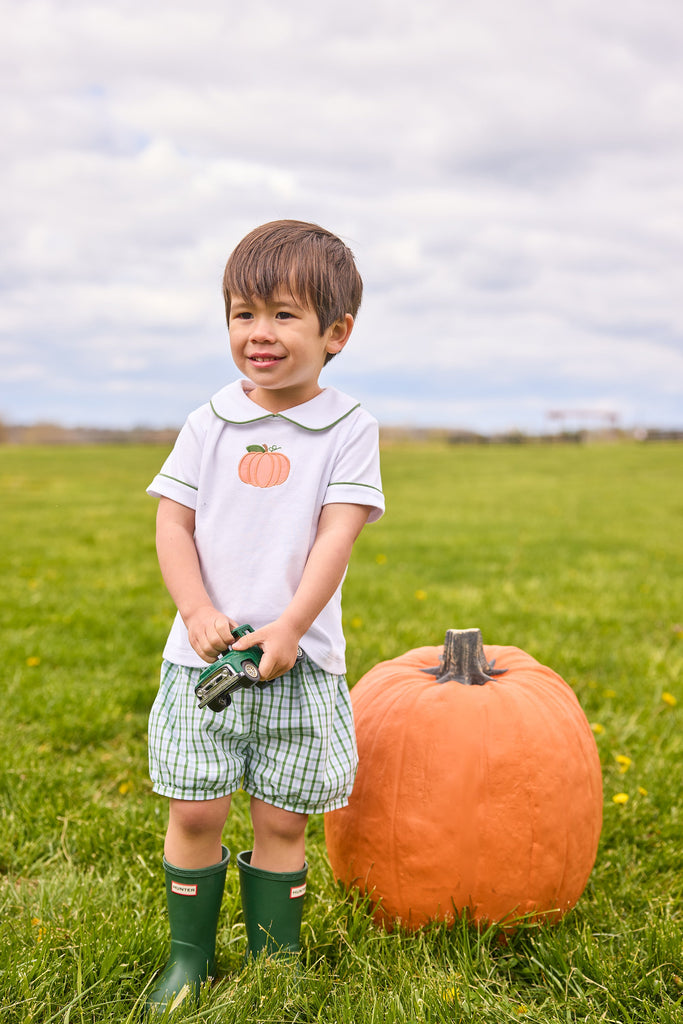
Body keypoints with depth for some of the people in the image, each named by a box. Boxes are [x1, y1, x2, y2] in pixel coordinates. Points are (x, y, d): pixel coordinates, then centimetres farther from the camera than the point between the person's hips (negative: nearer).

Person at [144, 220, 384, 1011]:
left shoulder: (349, 429, 0)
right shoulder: (208, 425, 5)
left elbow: (337, 535, -8)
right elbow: (172, 523, 3)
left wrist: (289, 627, -17)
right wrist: (198, 612, -11)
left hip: (300, 658, -1)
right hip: (204, 655, 1)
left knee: (282, 819, 6)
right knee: (196, 811, 2)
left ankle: (274, 959, 24)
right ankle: (188, 955, 21)